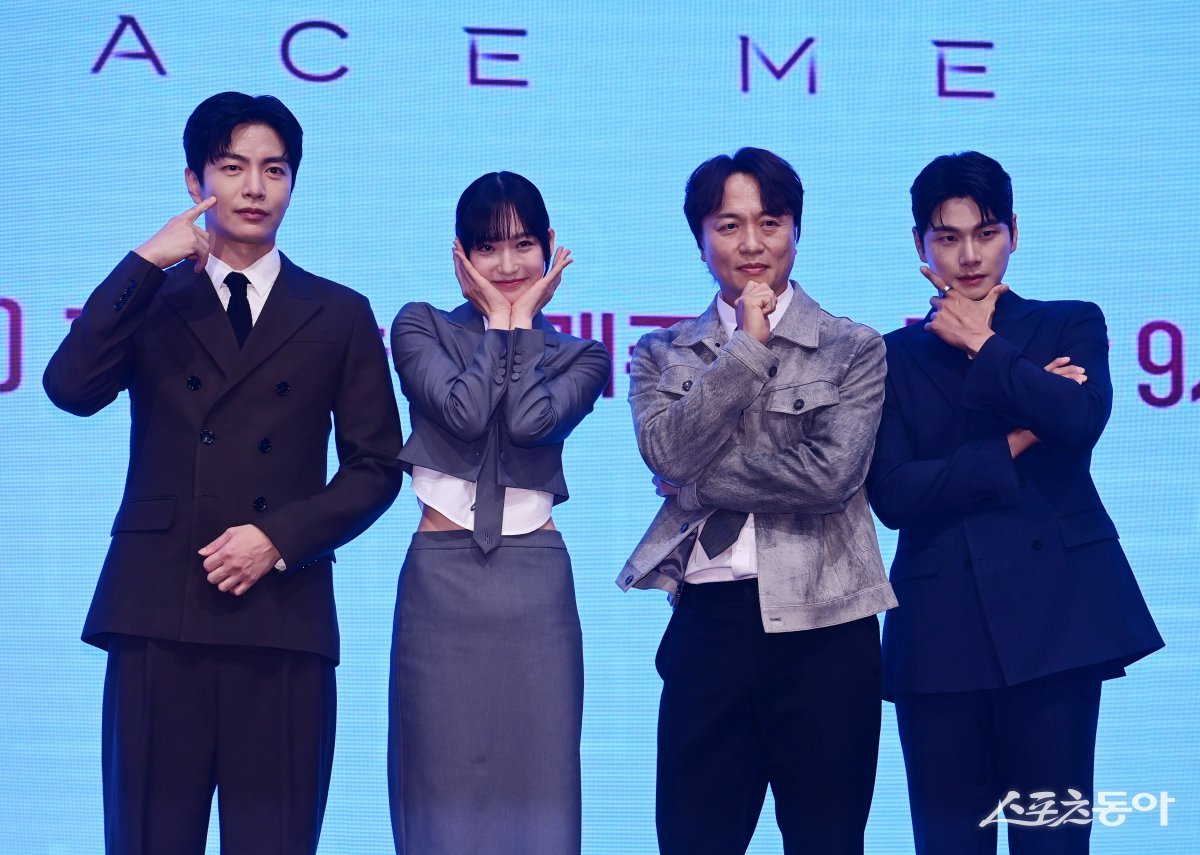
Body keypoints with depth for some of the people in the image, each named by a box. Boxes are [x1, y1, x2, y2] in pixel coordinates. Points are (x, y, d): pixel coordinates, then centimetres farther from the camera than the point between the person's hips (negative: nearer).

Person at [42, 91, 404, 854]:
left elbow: (376, 466, 8)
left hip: (282, 613, 0)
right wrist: (145, 263, -8)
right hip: (158, 611, 0)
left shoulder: (340, 314, 12)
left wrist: (279, 539, -6)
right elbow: (71, 389, -6)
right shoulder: (150, 300, 13)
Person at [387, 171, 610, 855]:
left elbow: (530, 421, -11)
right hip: (442, 582, -1)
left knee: (534, 786, 2)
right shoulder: (422, 329, 6)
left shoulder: (578, 356, 10)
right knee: (444, 790, 2)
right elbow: (463, 412, -11)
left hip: (535, 586, 1)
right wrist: (497, 322, -1)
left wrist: (524, 321, -1)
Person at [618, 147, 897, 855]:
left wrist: (701, 481, -8)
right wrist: (750, 344, -8)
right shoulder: (661, 355, 10)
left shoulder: (855, 349, 3)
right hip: (706, 624, 2)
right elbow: (669, 452, -8)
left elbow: (832, 473, -12)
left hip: (823, 629, -2)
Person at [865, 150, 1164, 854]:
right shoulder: (895, 355, 12)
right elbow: (893, 495, -2)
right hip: (940, 627, 1)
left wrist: (983, 346, -1)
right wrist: (1014, 447, -6)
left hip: (1054, 614, -1)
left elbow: (1082, 421, -11)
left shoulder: (1070, 325, 12)